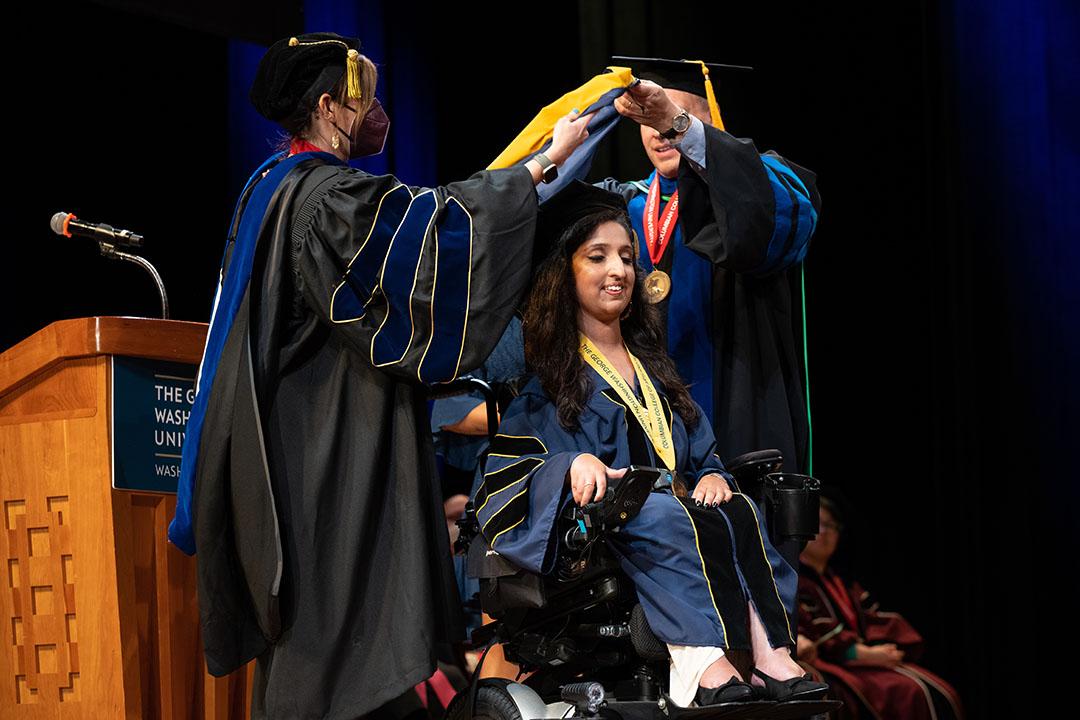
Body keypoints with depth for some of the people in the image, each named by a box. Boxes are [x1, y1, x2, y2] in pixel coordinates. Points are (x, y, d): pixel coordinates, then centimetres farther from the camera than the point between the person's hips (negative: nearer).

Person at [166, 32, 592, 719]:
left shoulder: (269, 189, 13)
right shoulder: (332, 196, -16)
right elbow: (444, 220, -20)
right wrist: (551, 159, -13)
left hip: (284, 446, 10)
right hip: (338, 453, -10)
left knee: (298, 625, 12)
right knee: (340, 615, -8)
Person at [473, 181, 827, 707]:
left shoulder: (652, 365, 26)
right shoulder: (547, 368, 8)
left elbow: (702, 451, 21)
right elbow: (511, 462, -4)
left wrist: (713, 476, -3)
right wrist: (572, 464, -24)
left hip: (673, 514, 5)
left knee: (736, 509, -29)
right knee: (667, 518, -37)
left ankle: (771, 656, -50)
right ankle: (698, 664, -55)